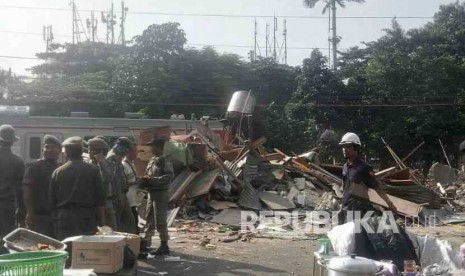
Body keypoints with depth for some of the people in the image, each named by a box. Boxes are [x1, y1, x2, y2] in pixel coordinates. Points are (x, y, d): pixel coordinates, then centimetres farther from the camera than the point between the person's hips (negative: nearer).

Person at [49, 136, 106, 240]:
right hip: (87, 219, -2)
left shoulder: (57, 172, 4)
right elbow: (100, 200, -1)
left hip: (63, 221, 2)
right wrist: (102, 222, 6)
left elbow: (52, 201, 7)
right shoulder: (93, 170, -1)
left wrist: (56, 219, 18)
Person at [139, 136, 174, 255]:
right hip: (152, 193, 9)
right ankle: (146, 243, 28)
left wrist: (152, 180, -27)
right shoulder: (152, 160, 13)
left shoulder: (165, 160, -12)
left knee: (160, 220, -5)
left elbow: (170, 176, -24)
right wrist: (144, 181, -2)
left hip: (160, 193, -9)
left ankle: (164, 246, 3)